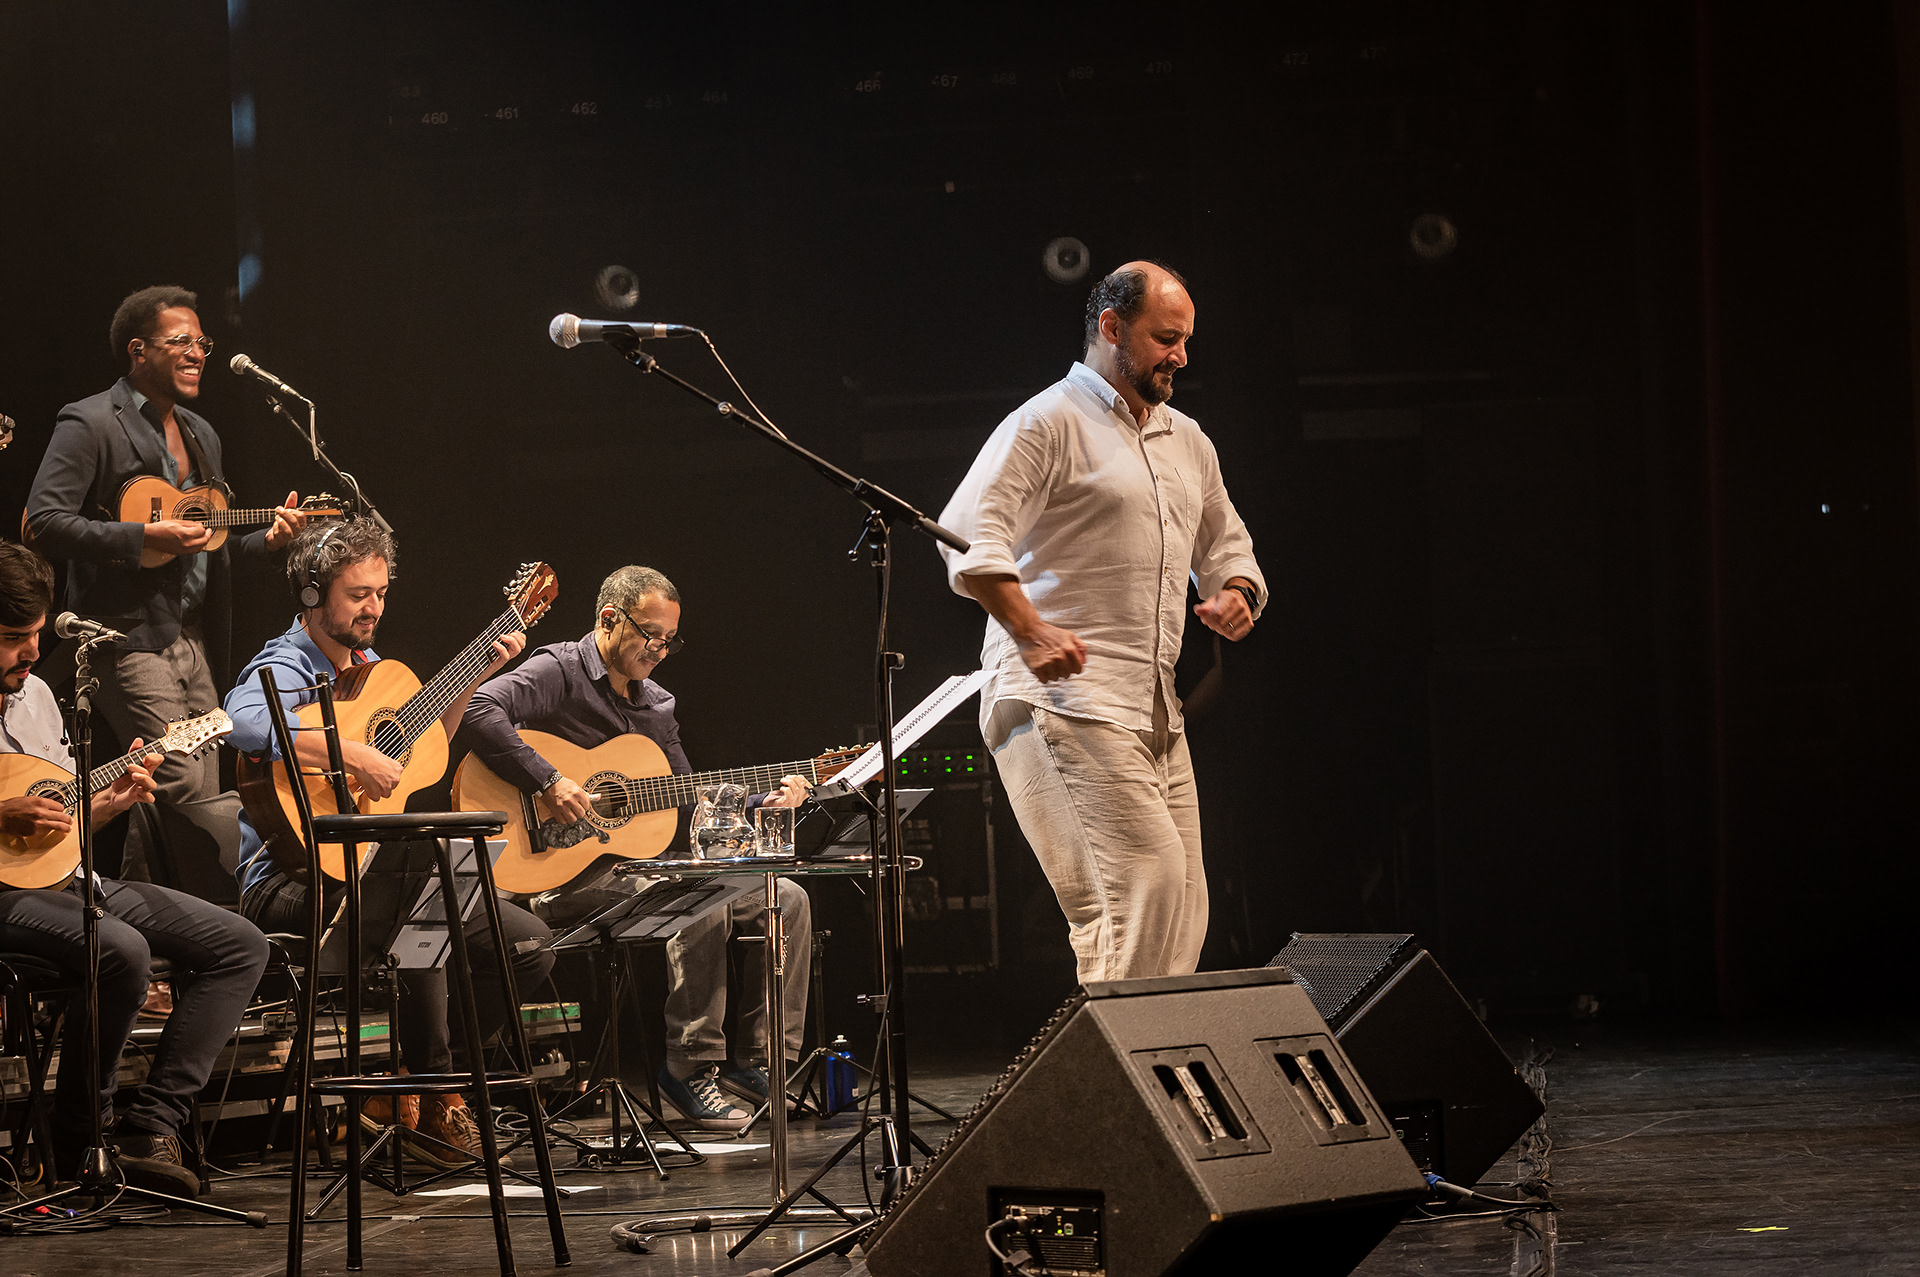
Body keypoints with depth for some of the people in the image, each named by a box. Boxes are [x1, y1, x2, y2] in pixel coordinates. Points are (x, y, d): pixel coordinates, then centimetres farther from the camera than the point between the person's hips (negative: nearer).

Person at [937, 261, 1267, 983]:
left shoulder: (1188, 443, 22)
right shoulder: (1050, 422, -4)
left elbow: (1226, 546, 34)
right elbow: (968, 532, -14)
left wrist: (1235, 592, 10)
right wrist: (1030, 633, -25)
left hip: (1155, 708, 8)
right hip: (1065, 697, -8)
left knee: (1182, 907, 3)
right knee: (1146, 876, -19)